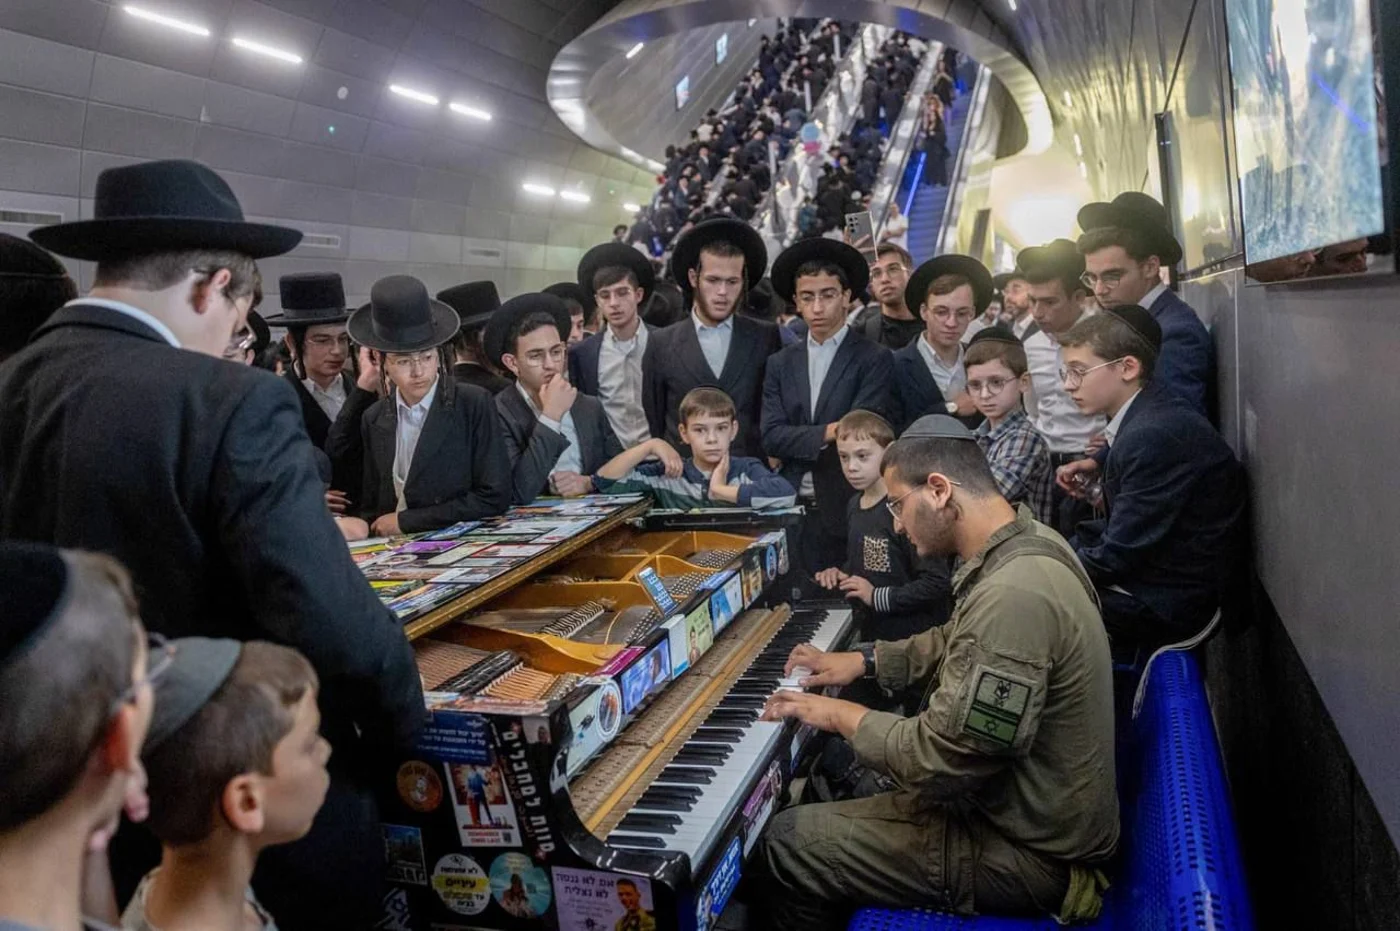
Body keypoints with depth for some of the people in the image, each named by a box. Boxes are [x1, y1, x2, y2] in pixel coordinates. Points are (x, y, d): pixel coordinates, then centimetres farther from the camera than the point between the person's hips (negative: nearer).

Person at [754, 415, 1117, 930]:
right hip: (1034, 804, 10)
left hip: (1028, 850, -9)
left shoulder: (1013, 596, -32)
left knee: (785, 843, -4)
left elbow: (940, 760, -29)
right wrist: (864, 660, 12)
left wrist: (844, 716, -14)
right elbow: (958, 643, 19)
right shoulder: (1026, 543, 1)